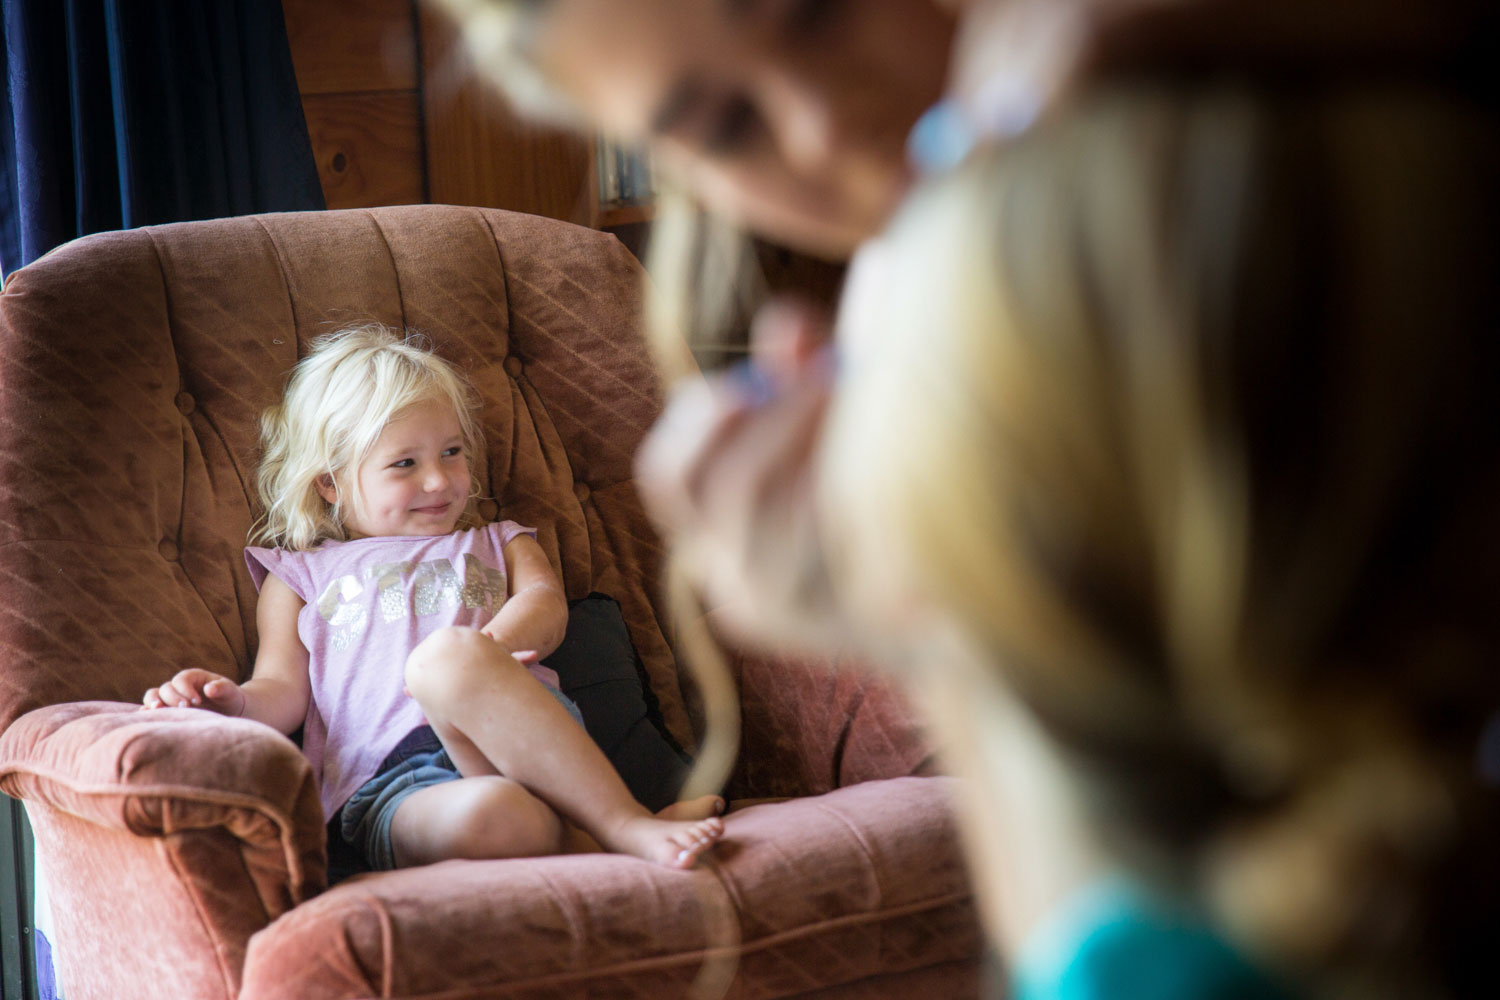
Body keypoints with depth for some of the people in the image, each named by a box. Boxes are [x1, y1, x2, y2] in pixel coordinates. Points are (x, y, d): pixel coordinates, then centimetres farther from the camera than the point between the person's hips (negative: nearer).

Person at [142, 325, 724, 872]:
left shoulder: (496, 545, 35)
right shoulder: (299, 577, 31)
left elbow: (546, 602, 13)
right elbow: (284, 690, 20)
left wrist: (492, 645, -13)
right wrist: (234, 703, -7)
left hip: (521, 731, 1)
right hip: (391, 781, -1)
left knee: (443, 656, -37)